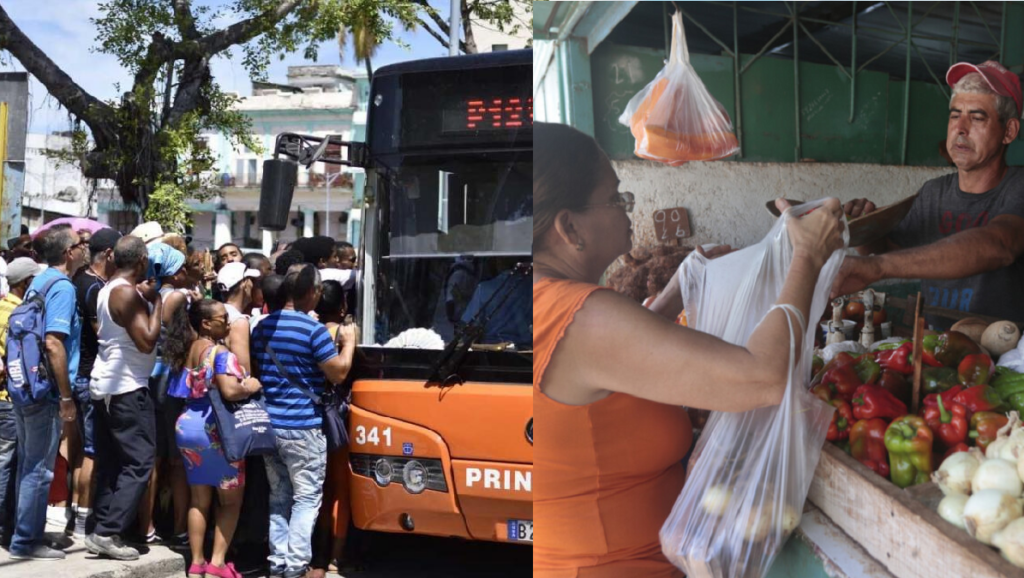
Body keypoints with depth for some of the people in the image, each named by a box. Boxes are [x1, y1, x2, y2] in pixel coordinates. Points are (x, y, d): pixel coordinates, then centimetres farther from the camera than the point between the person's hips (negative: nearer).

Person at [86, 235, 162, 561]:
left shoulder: (109, 289, 12)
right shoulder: (128, 293, -17)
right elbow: (147, 341, -22)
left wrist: (147, 299, 8)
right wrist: (155, 300, -12)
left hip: (106, 385, 10)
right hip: (126, 388, -10)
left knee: (110, 461, 11)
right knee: (139, 461, -7)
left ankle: (103, 528, 14)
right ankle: (107, 532, -10)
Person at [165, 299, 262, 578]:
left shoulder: (186, 350, 9)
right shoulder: (220, 353, -16)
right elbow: (230, 391, -28)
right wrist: (253, 386, -12)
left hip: (187, 427, 7)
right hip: (215, 431, -7)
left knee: (199, 500, 13)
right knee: (231, 501, 5)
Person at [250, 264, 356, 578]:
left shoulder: (262, 326, 8)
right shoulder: (313, 329, -15)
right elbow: (338, 373, -9)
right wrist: (349, 341, 5)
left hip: (268, 424, 7)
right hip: (302, 428, -7)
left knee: (278, 496, 15)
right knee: (307, 497, 2)